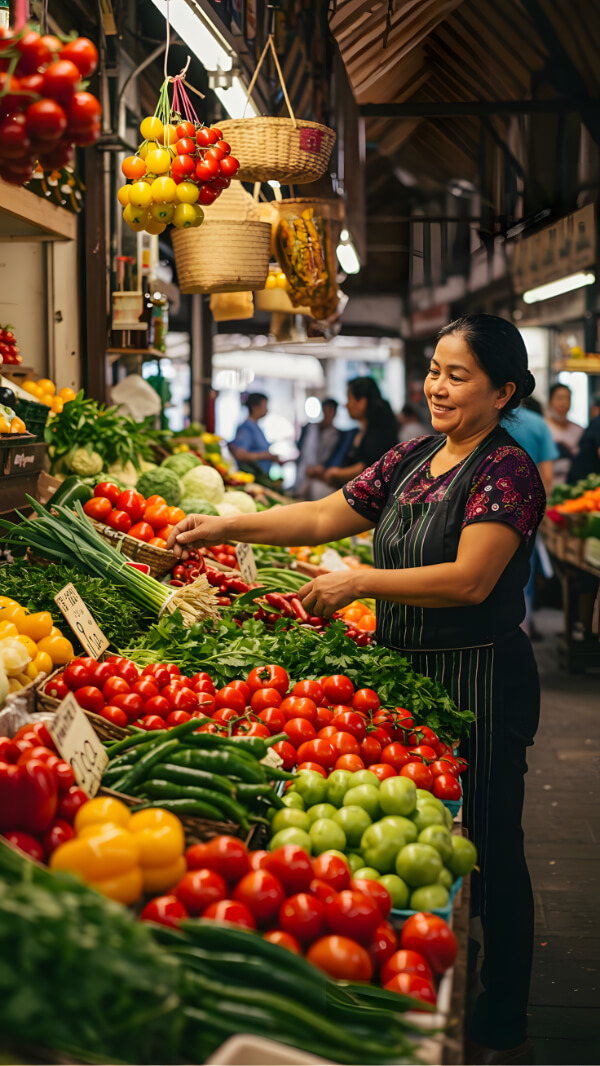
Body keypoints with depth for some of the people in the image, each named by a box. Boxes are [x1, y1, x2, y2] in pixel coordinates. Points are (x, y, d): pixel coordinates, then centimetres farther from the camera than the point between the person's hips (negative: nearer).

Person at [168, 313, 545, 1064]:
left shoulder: (505, 469, -12)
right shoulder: (411, 460, 11)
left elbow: (470, 579, -20)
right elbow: (325, 517, 11)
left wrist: (360, 583, -19)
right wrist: (226, 526, 1)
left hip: (479, 680, -7)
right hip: (409, 671, 7)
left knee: (486, 848, 2)